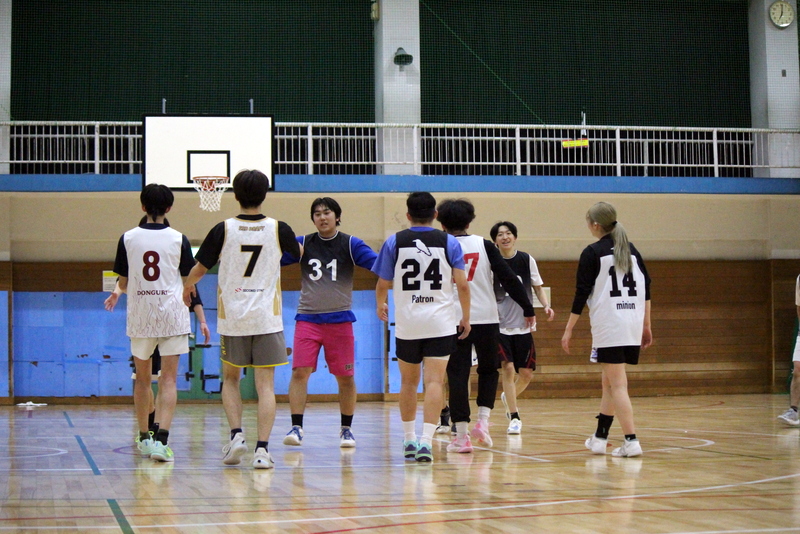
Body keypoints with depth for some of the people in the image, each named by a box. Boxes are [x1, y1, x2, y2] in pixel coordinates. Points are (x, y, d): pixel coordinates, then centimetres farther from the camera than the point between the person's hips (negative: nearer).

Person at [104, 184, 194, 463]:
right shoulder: (178, 239, -2)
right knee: (169, 379, -3)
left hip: (140, 315, 1)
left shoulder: (128, 238, 0)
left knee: (142, 379, 17)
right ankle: (161, 440, -16)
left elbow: (123, 282, 6)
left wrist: (117, 293, 29)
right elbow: (188, 281, 2)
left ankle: (144, 437, 27)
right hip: (172, 314, -1)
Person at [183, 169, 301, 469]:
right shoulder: (278, 229, -1)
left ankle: (236, 435, 1)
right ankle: (262, 449, -7)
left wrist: (187, 286, 27)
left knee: (230, 379, 18)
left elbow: (200, 268, 5)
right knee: (265, 385, 1)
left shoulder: (223, 230, -4)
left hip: (232, 318, 0)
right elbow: (298, 254, 21)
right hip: (267, 318, 0)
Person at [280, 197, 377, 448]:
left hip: (340, 320, -1)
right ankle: (296, 427, -6)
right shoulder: (302, 243, 6)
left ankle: (346, 429, 18)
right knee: (299, 372, -11)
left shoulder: (350, 244, 1)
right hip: (307, 318, 1)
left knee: (345, 377, 5)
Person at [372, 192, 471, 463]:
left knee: (409, 382, 16)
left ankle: (409, 440, 25)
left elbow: (383, 284, 6)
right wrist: (466, 317, 8)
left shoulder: (394, 242, 2)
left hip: (407, 323, 1)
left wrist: (380, 306, 26)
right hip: (441, 322, -1)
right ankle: (426, 440, -18)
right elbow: (462, 284, -3)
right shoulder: (449, 242, 0)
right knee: (434, 381, -5)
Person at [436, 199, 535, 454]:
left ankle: (462, 436, 1)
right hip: (486, 319, 1)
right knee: (488, 370, 19)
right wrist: (528, 308, 2)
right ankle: (482, 421, 3)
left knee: (458, 375, 3)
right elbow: (509, 278, -3)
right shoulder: (484, 245, 2)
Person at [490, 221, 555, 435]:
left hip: (523, 325, 2)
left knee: (526, 373, 3)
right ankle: (514, 417, 2)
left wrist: (546, 306, -8)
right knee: (507, 368, -11)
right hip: (500, 325, -2)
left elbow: (538, 287, 8)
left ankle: (508, 397, 35)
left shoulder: (527, 260, 0)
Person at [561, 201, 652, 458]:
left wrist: (569, 329, -1)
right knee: (610, 382, 16)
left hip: (608, 326, -6)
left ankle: (631, 441, -14)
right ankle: (600, 438, 23)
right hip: (633, 326, 6)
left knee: (617, 385, -6)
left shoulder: (592, 253, -3)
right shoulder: (631, 250, 13)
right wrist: (646, 325, 18)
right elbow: (646, 288, 13)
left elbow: (582, 294, -6)